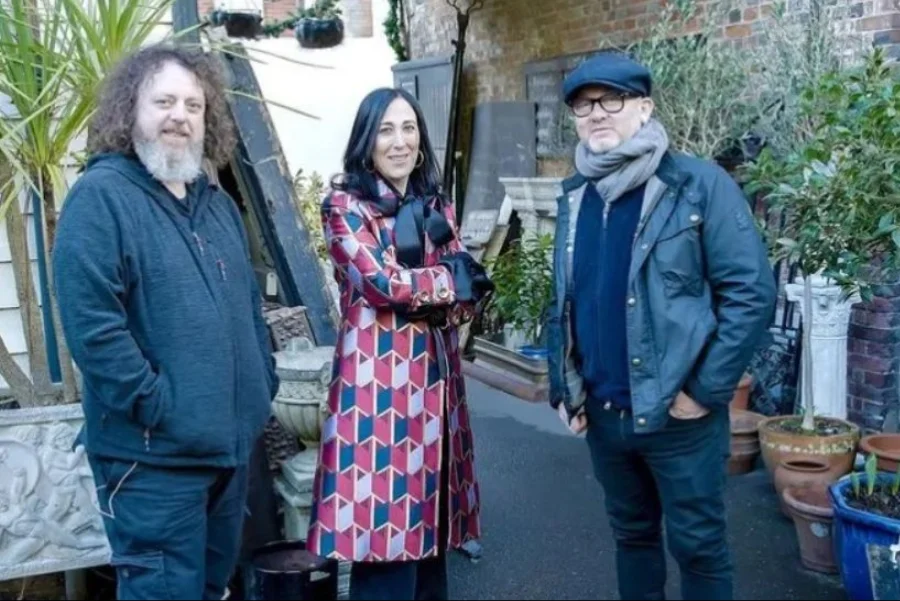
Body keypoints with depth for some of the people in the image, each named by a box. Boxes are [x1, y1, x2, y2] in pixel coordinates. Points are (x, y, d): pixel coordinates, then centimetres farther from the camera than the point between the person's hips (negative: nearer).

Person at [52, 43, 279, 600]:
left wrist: (264, 384, 10)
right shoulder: (100, 196, -12)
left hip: (231, 440, 8)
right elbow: (90, 322, -21)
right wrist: (154, 405, -21)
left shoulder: (218, 202, 14)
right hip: (154, 452, -7)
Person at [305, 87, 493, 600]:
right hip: (379, 382, -5)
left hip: (435, 380, 6)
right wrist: (449, 276, -2)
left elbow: (466, 299, 6)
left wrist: (411, 288, -13)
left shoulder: (436, 205, 14)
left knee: (430, 524, 12)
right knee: (385, 531, -2)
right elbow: (383, 283, -16)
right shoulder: (345, 205, -2)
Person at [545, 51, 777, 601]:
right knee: (632, 533, 20)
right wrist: (563, 387, 8)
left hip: (677, 413, -5)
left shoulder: (699, 185, -10)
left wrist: (706, 391, -15)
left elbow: (752, 292, -14)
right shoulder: (575, 196, 8)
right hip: (601, 411, 5)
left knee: (697, 545, 10)